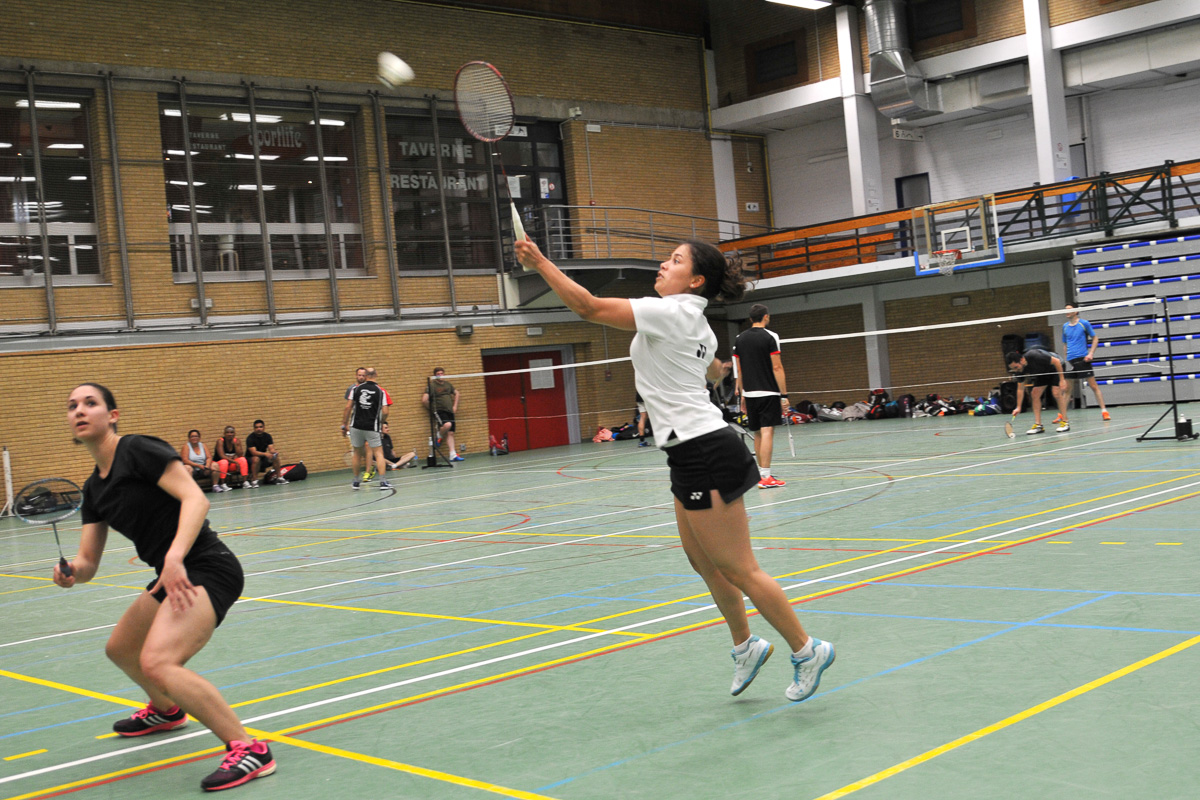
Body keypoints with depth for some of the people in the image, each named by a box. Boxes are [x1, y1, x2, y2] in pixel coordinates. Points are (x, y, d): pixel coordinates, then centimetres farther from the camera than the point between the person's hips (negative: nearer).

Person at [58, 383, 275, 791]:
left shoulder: (138, 450, -12)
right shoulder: (94, 488, 14)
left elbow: (196, 498, -24)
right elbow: (88, 562, 12)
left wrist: (174, 558, -36)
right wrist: (72, 572, -12)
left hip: (206, 570, -10)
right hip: (171, 576, 10)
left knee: (157, 662, -28)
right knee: (120, 648, 28)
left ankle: (248, 749, -24)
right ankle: (165, 710, 57)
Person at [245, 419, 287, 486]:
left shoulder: (268, 436, -2)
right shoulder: (250, 438, -17)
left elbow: (271, 449, -9)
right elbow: (253, 452, -28)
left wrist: (274, 452, -35)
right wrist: (265, 454, -45)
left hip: (263, 458, 5)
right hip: (251, 459, -5)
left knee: (276, 458, -19)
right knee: (256, 459, -38)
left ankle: (279, 477, -8)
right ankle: (254, 480, -32)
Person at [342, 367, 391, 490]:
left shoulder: (356, 389, 0)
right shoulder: (380, 391, -3)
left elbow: (348, 408, -2)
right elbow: (385, 412, -8)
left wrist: (344, 424, 7)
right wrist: (381, 422, 12)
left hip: (356, 426, 2)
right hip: (372, 428, -2)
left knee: (357, 453, 16)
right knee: (379, 453, 3)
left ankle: (356, 481, 25)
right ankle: (382, 482, -6)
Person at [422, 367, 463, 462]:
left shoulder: (448, 384, 14)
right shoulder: (431, 385, -5)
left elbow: (456, 393, 30)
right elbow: (424, 400, -11)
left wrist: (455, 406, 19)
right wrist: (432, 408, -1)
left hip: (449, 411, 6)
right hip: (439, 411, -6)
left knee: (450, 433, 0)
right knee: (447, 425, -32)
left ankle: (453, 455, 0)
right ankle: (439, 436, -1)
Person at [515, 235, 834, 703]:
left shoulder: (670, 312, -13)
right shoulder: (698, 325, 15)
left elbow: (589, 307, -18)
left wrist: (540, 263, -11)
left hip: (704, 452, -10)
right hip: (692, 453, 10)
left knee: (739, 571, -2)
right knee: (704, 562, 19)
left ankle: (806, 650, 10)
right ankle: (745, 646, 32)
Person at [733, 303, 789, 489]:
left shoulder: (739, 339, 9)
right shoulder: (770, 337, -7)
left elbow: (739, 370, 12)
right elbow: (777, 368, -11)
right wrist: (784, 395, -9)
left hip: (749, 393, 6)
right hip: (769, 393, -6)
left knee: (757, 434, 14)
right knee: (767, 432, -9)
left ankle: (762, 472, 24)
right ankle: (765, 477, -14)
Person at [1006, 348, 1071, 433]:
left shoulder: (1034, 356, -39)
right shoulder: (1019, 370, -18)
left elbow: (1057, 361, -29)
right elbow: (1020, 389, -6)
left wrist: (1062, 379, -27)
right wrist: (1018, 407, -11)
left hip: (1055, 367, -7)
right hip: (1042, 373, 7)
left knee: (1057, 393, -20)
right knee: (1034, 394, -5)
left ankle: (1065, 422, -11)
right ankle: (1038, 425, -3)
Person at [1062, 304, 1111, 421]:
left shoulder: (1084, 323, -1)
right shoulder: (1065, 326, 11)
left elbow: (1095, 338, 4)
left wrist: (1091, 353, -7)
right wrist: (1065, 358, 13)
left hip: (1083, 359, -4)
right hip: (1070, 360, 4)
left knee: (1093, 385, -5)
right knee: (1066, 389, 5)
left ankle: (1104, 411, -2)